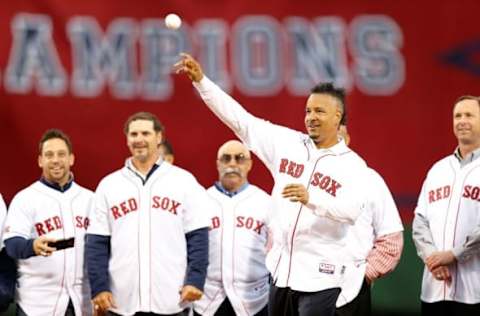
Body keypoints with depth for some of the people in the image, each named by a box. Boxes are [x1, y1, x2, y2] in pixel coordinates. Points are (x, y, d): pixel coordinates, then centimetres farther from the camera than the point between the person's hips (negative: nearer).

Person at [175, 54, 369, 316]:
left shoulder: (352, 164, -5)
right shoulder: (287, 143, 8)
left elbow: (352, 210, -20)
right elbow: (240, 120, 5)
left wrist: (310, 198, -38)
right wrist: (200, 81, -2)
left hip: (319, 278, -5)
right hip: (281, 272, 5)